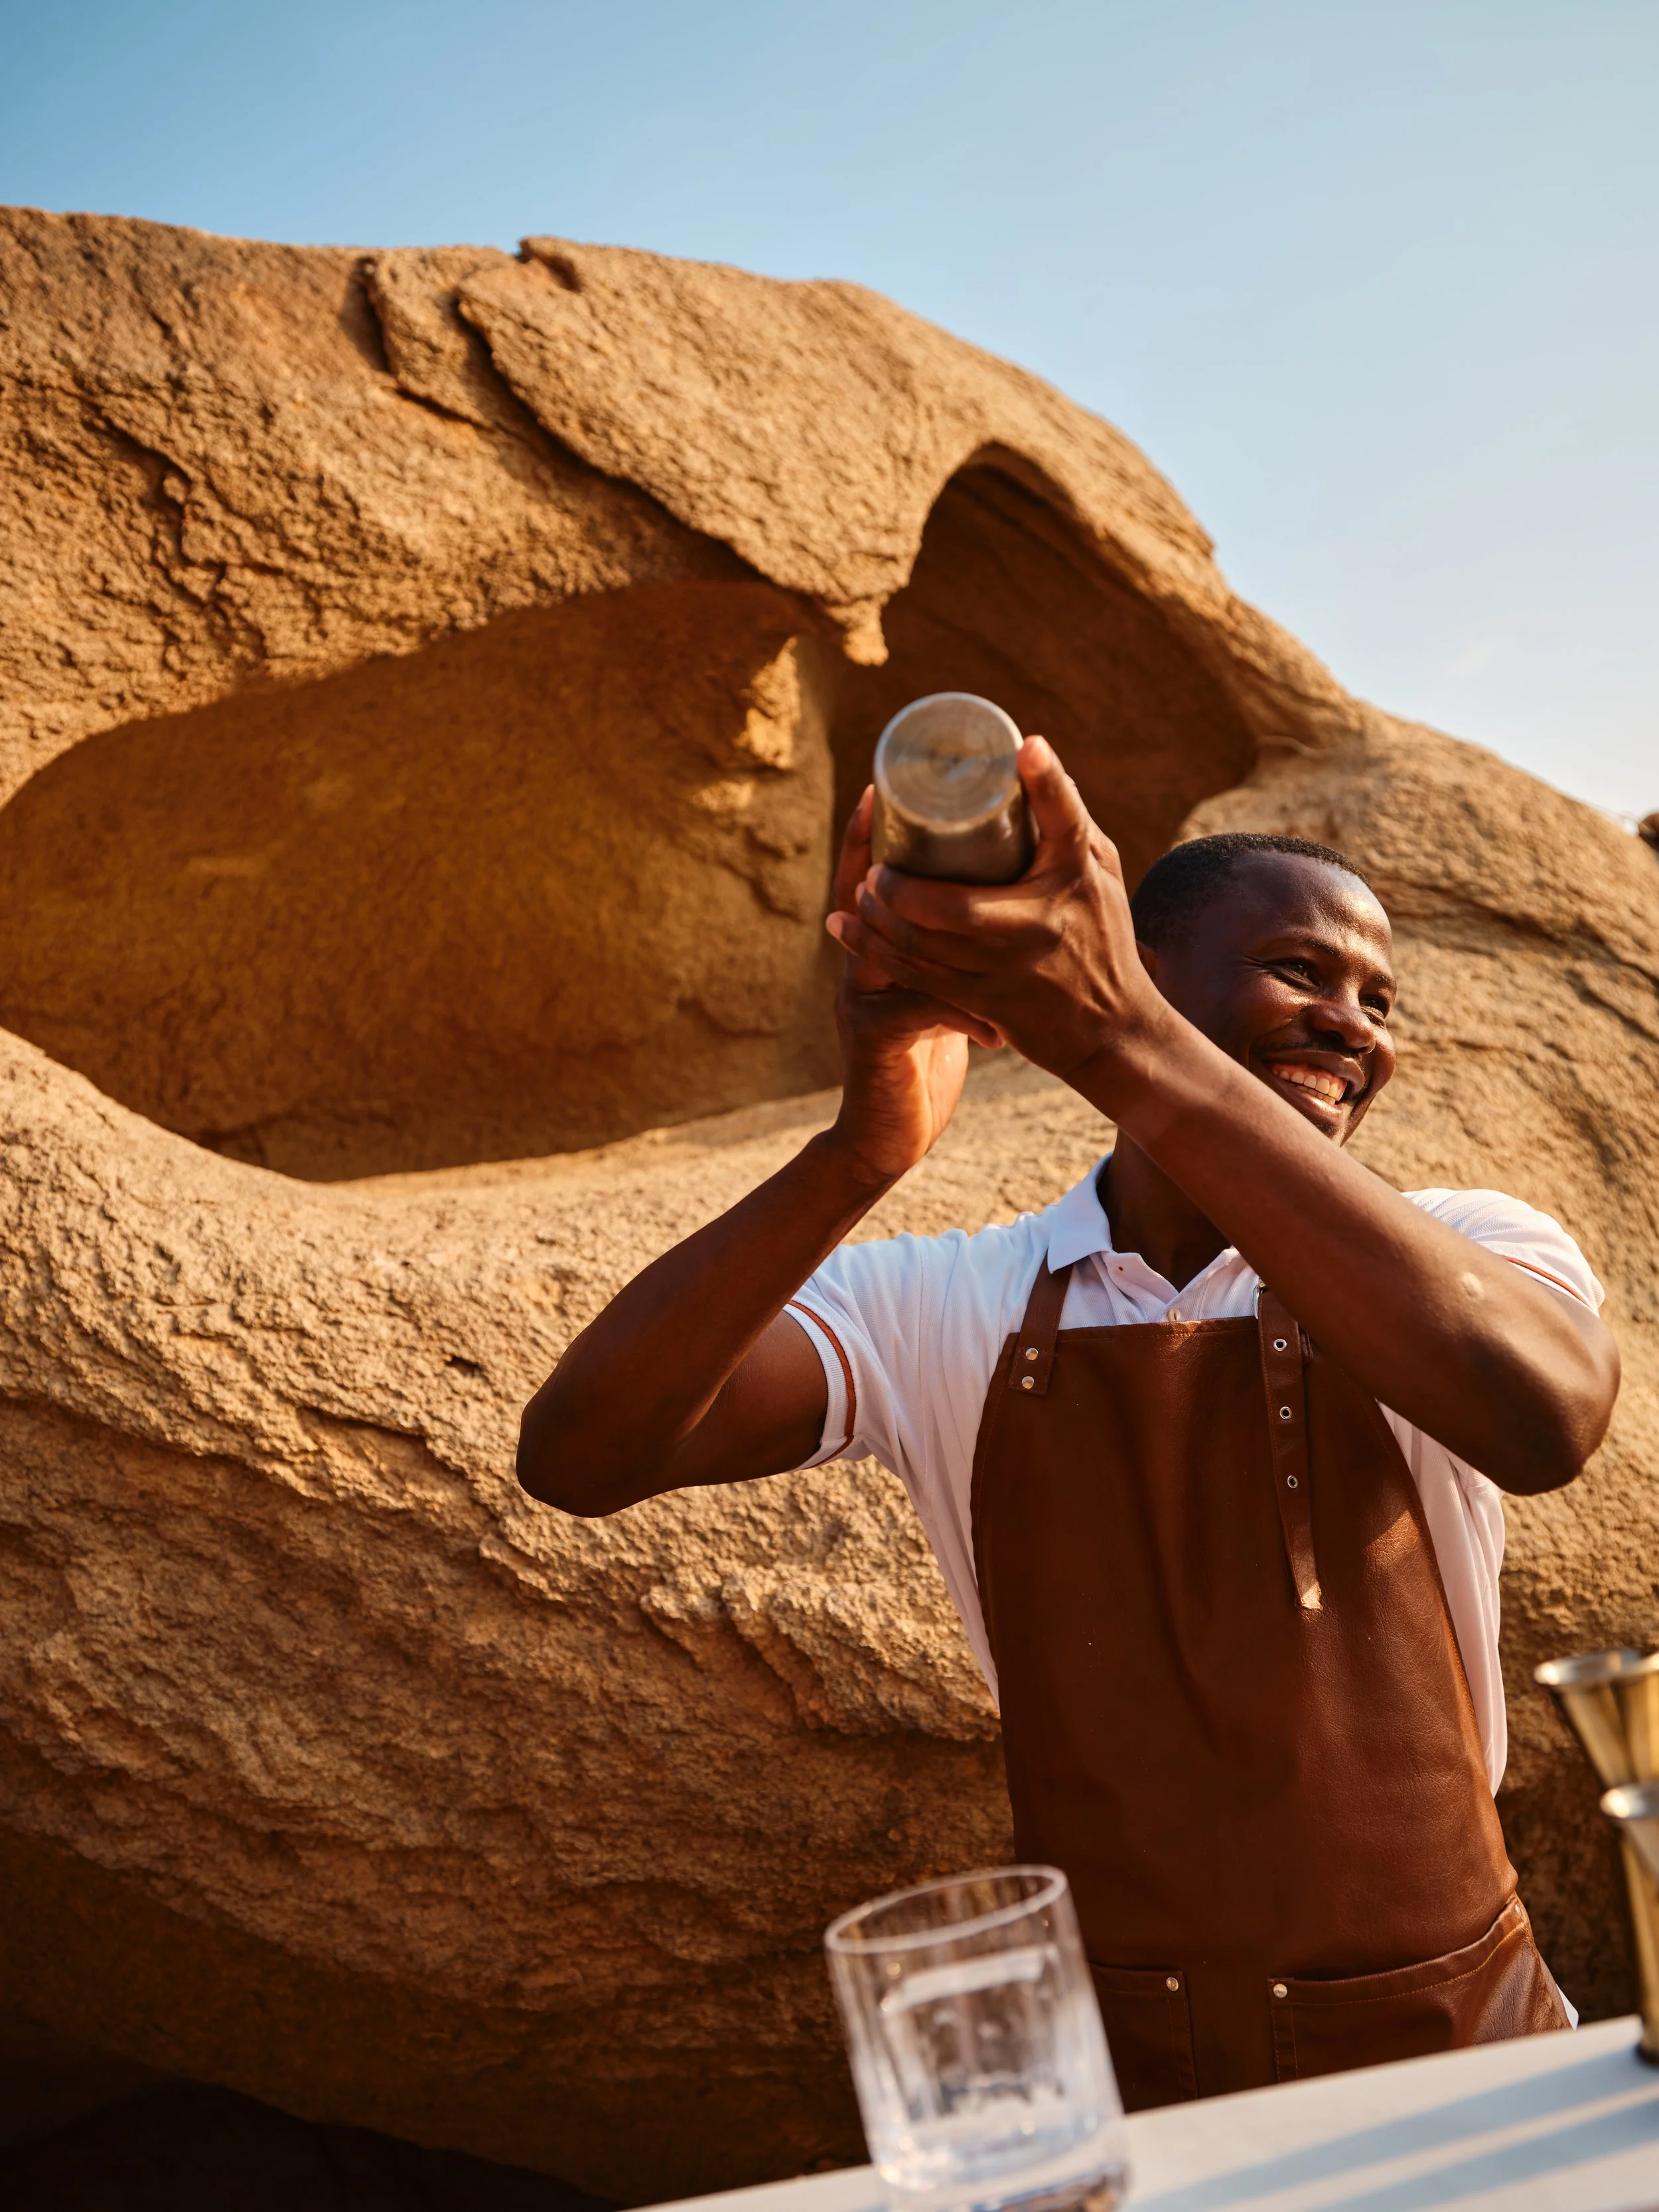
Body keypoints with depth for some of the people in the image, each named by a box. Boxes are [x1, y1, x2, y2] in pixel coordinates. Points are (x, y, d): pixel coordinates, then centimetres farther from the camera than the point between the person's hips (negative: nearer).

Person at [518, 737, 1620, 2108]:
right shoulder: (947, 1313, -4)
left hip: (1448, 2044, -2)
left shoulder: (1468, 1248, -5)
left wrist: (1118, 1038, -37)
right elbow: (580, 1457, -16)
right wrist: (860, 1151, -31)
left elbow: (1541, 1419, -30)